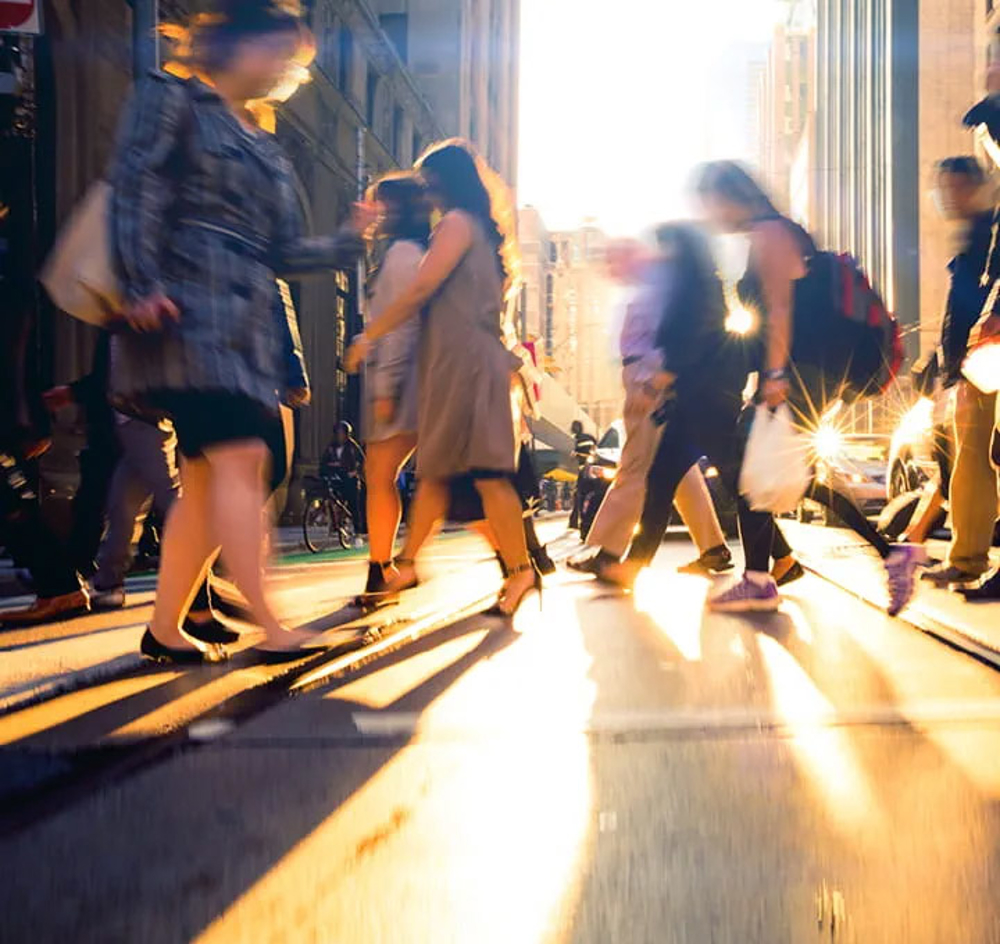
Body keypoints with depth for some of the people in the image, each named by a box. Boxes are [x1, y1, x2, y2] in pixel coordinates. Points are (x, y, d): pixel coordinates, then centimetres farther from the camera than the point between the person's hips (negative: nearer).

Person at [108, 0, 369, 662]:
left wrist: (351, 239, 6)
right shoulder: (172, 100, 6)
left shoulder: (266, 147, 25)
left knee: (207, 479, 4)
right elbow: (135, 189, -7)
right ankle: (269, 627, -20)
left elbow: (284, 252, 20)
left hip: (248, 320, 8)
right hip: (189, 304, -7)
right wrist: (144, 284, -19)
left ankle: (166, 630, 12)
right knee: (239, 456, -18)